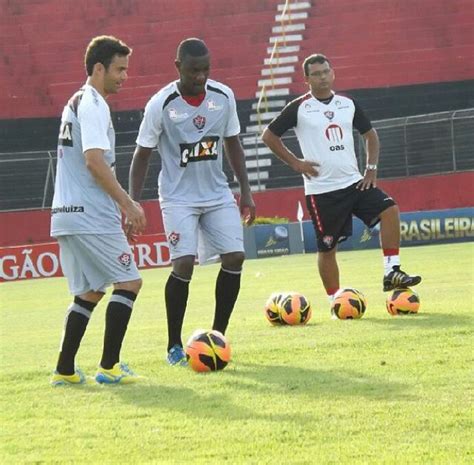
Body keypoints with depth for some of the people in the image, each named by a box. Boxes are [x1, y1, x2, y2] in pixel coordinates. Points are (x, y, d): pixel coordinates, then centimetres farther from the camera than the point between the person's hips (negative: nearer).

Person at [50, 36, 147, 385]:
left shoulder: (77, 103, 20)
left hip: (67, 213, 10)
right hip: (92, 216, -10)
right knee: (129, 282, -5)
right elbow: (94, 161, -22)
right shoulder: (93, 105, -11)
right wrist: (127, 203, -19)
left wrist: (121, 207, 23)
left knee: (90, 291, 15)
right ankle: (109, 367, -6)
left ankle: (65, 370, 11)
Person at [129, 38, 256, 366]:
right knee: (184, 263, -18)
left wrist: (246, 191, 7)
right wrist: (133, 205, -11)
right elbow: (142, 155, -6)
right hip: (178, 198, -4)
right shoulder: (161, 105, -14)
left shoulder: (224, 96, -2)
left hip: (217, 193, 4)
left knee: (234, 257, -8)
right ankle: (175, 346, -3)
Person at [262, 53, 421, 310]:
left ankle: (391, 272, -13)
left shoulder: (348, 104, 9)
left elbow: (370, 134, 20)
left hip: (354, 182, 4)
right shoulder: (299, 108, -3)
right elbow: (269, 136, 2)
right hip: (321, 190, -4)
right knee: (327, 247, -1)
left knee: (389, 210, -17)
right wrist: (295, 163, -4)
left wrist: (371, 168, 7)